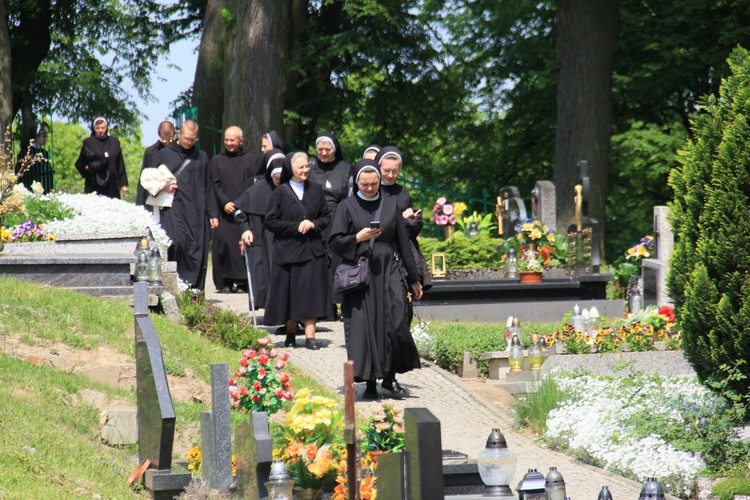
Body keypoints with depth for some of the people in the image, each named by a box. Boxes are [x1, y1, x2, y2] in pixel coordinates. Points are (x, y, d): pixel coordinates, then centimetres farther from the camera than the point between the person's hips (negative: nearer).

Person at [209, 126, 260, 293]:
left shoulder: (251, 160, 11)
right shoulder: (217, 161, 14)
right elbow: (215, 185, 6)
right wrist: (225, 202, -11)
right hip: (224, 212, 1)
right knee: (224, 244, -6)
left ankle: (243, 281, -5)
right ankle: (225, 282, -3)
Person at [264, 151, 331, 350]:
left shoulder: (315, 190, 7)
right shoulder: (281, 192, -1)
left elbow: (326, 217, 11)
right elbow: (270, 222, -4)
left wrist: (313, 224, -9)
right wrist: (296, 227, -12)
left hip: (312, 250, 1)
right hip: (287, 250, -1)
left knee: (311, 292, -5)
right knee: (289, 293, 2)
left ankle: (310, 335, -6)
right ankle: (290, 332, 16)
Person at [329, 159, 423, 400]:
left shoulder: (390, 206, 10)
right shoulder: (347, 207, 3)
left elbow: (403, 244, 13)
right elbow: (335, 243, 0)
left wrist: (413, 278, 14)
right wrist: (358, 238, -16)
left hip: (388, 272, 2)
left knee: (396, 324, -9)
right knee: (363, 328, -4)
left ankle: (390, 377, 6)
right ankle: (370, 382, 3)